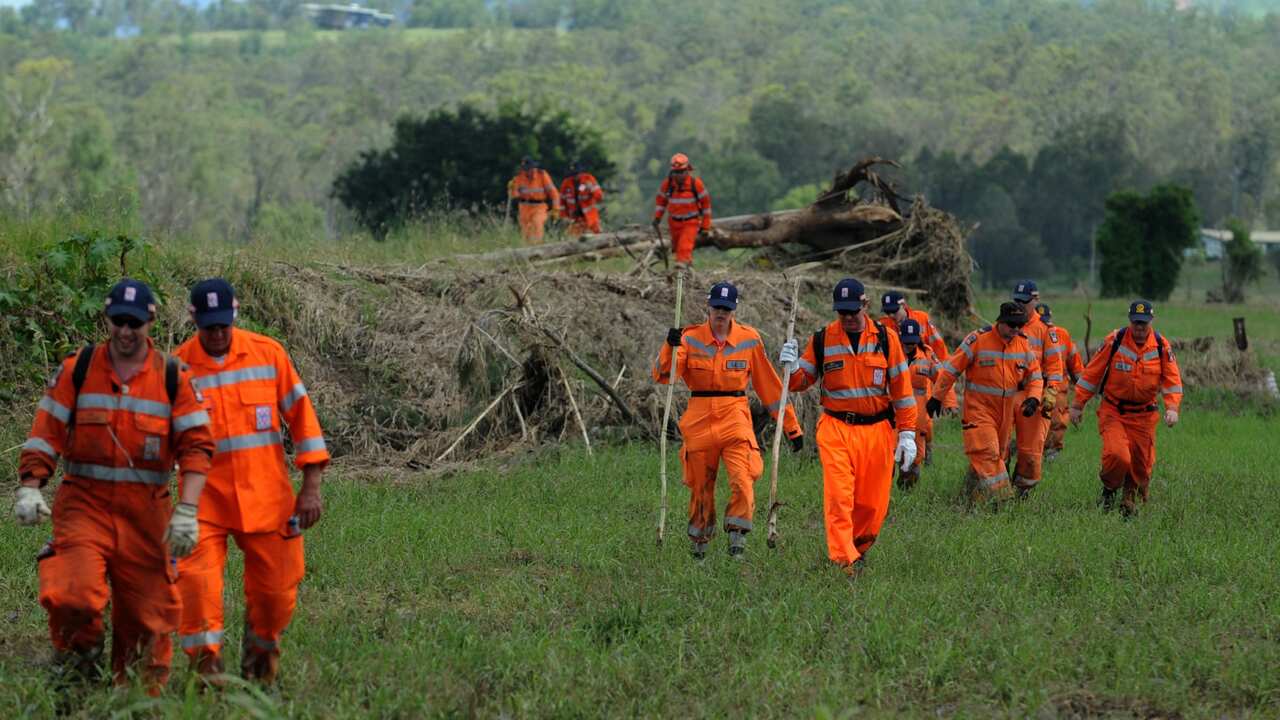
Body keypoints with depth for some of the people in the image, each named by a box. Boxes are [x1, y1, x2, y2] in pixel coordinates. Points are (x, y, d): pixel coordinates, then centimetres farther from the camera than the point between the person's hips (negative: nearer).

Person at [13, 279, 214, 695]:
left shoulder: (173, 378, 4)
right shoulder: (77, 371, 5)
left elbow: (196, 446, 1)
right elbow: (46, 431, 6)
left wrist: (187, 512, -9)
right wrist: (29, 487, -8)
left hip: (146, 513, 1)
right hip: (83, 502, -1)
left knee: (146, 613, 1)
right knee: (75, 595, -21)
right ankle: (76, 658, 6)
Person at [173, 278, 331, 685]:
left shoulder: (268, 354, 1)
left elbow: (300, 415, 5)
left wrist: (311, 486, 0)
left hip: (266, 495, 1)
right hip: (206, 499, -1)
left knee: (276, 590, 6)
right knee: (197, 579, -20)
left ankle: (259, 663, 31)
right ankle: (207, 668, -13)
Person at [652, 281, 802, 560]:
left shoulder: (749, 339, 2)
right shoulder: (691, 338, 0)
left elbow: (770, 385, 8)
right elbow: (662, 375, -10)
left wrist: (791, 426, 8)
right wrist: (671, 348, -30)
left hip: (736, 420, -1)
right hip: (700, 420, 1)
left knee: (742, 482, -19)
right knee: (701, 488, 8)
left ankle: (737, 538, -8)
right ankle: (699, 544, 26)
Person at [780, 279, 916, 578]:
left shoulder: (886, 339, 3)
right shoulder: (822, 340, 3)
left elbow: (902, 389, 5)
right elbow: (800, 382, 11)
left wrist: (907, 434, 0)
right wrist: (791, 367, -13)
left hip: (877, 431, 1)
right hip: (836, 430, -1)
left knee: (873, 504, 5)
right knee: (839, 498, -15)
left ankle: (859, 549, 29)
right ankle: (844, 561, -16)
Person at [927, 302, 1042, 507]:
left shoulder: (1024, 344, 1)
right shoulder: (978, 340, -14)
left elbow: (1035, 375, 10)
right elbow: (951, 369, -7)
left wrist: (1033, 398, -9)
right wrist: (937, 397, -4)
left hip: (1005, 410, 6)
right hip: (978, 407, -6)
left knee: (997, 455, 14)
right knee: (986, 453, -17)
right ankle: (994, 497, -21)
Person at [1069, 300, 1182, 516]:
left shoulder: (1161, 347, -2)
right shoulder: (1114, 341, -8)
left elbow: (1172, 380, 1)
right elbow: (1091, 374, -1)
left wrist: (1172, 408, -15)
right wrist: (1077, 405, 1)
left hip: (1144, 415, 3)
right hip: (1113, 412, -2)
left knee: (1141, 464, 4)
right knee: (1117, 456, -22)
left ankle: (1131, 499, 29)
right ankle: (1109, 488, 8)